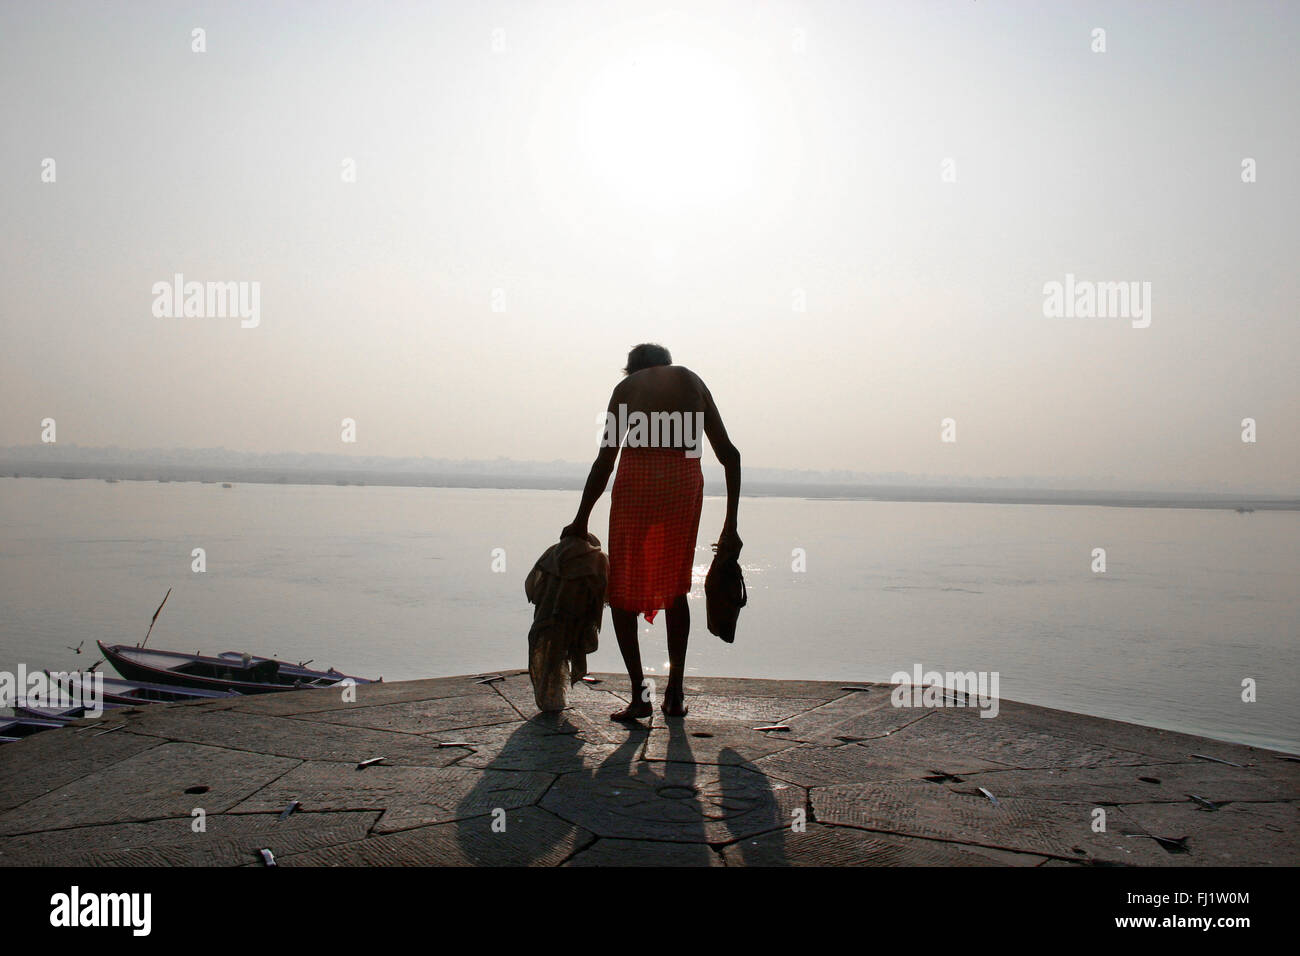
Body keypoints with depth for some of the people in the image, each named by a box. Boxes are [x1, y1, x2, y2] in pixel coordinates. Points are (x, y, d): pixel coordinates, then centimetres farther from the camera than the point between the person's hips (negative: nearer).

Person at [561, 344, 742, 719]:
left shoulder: (626, 386, 17)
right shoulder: (692, 381, 22)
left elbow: (604, 462, 10)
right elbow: (729, 455, 14)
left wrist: (580, 522, 17)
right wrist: (730, 526, 17)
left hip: (637, 476, -2)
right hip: (685, 478, 2)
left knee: (622, 589, 11)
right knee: (676, 587, 19)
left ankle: (639, 694, 5)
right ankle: (675, 692, 19)